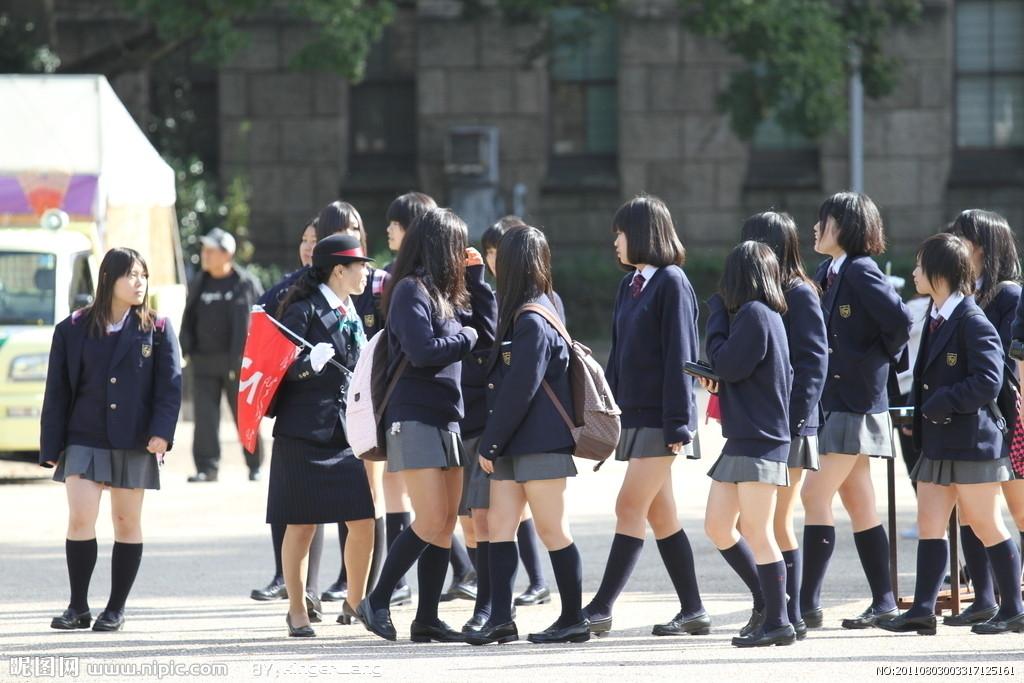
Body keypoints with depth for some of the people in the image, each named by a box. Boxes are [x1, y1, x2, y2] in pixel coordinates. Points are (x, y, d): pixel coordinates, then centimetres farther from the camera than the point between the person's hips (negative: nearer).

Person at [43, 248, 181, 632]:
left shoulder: (157, 330, 3)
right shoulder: (73, 330, 4)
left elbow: (170, 385, -1)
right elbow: (57, 392, 5)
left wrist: (161, 432, -15)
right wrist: (51, 447, 1)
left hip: (135, 442, 0)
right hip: (84, 439, 0)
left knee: (127, 524, 5)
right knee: (80, 520, -10)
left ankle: (115, 610, 13)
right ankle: (78, 608, 0)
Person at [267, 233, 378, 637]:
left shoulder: (351, 315, 15)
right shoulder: (305, 311, -8)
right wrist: (309, 364, -29)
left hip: (346, 433, 7)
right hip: (305, 433, -7)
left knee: (363, 523, 0)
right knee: (302, 526, -1)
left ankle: (355, 604, 16)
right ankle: (297, 612, 8)